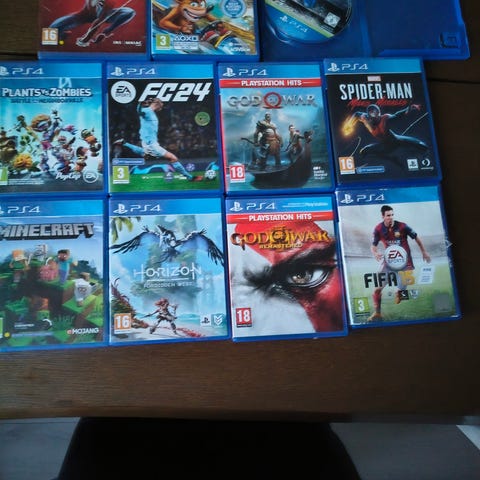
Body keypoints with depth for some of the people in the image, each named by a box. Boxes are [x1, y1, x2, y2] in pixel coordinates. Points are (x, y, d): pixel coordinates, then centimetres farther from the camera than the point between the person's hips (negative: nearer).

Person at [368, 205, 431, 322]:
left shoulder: (402, 226, -14)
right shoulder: (378, 229, -9)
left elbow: (416, 237, 0)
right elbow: (373, 245, -2)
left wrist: (424, 252, 6)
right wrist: (375, 253, -25)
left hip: (404, 260, -2)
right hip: (389, 259, 2)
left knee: (402, 288, -1)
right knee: (377, 287, -2)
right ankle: (377, 313, 11)